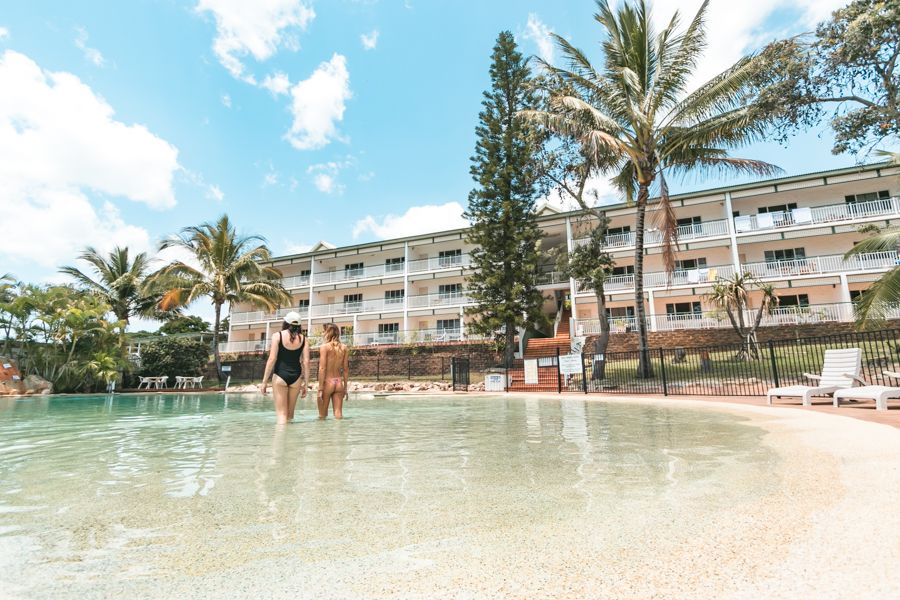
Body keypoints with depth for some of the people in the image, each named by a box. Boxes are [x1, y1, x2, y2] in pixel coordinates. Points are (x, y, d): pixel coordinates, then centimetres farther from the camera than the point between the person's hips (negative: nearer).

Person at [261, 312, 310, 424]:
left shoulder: (278, 336, -2)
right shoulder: (303, 338, 5)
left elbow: (272, 359, -8)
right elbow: (306, 362, 1)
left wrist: (264, 381, -3)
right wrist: (305, 383, 7)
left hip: (280, 376, -3)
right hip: (296, 376, 3)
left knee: (281, 413, 2)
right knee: (290, 413, 16)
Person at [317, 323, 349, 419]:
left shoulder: (324, 346, -8)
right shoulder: (344, 347, 5)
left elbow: (322, 368, -12)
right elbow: (346, 369, 7)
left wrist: (320, 388, -11)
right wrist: (345, 387, 14)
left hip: (327, 382, -3)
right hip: (339, 383, 4)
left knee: (322, 415, 10)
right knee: (338, 414, 5)